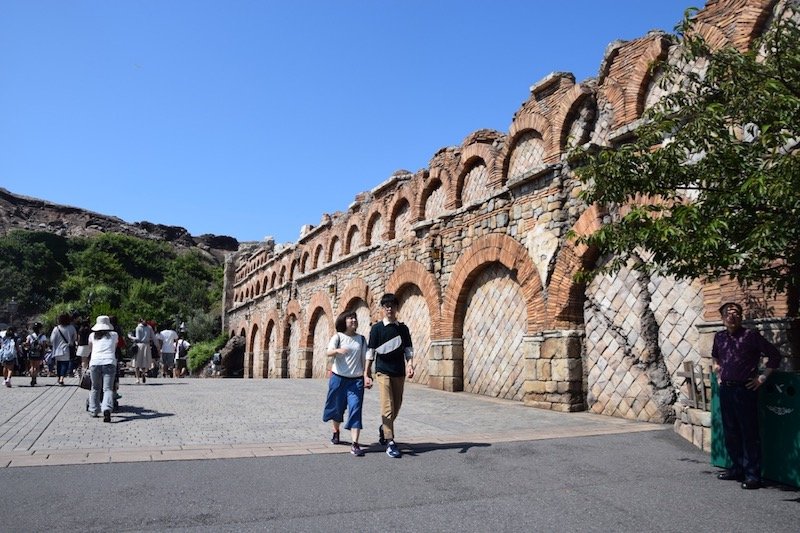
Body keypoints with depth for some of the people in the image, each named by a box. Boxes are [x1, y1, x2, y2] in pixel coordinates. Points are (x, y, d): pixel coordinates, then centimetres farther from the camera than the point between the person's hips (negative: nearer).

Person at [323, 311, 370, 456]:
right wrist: (338, 350, -38)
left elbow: (364, 359, 8)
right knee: (337, 408, 14)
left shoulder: (361, 339, 6)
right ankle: (336, 432, 42)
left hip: (356, 380, 1)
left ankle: (355, 444, -14)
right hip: (338, 378, -1)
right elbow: (328, 353, -16)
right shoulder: (338, 337, -2)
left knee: (355, 409, -11)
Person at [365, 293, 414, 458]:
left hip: (399, 372, 4)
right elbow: (370, 351, -1)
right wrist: (366, 374, -4)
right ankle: (390, 442, -5)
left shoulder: (403, 328, 8)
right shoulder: (377, 328, -1)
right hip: (383, 371, -4)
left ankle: (383, 429, 36)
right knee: (387, 406, -10)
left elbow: (408, 349, 7)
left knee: (396, 406, 11)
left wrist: (410, 364, -11)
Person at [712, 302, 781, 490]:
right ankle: (737, 468, 26)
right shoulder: (719, 337, 9)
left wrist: (762, 377, -5)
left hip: (745, 390, -6)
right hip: (725, 390, 6)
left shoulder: (751, 336, -7)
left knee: (749, 434, -1)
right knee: (730, 433, 13)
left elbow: (775, 355, -4)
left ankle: (753, 474, 6)